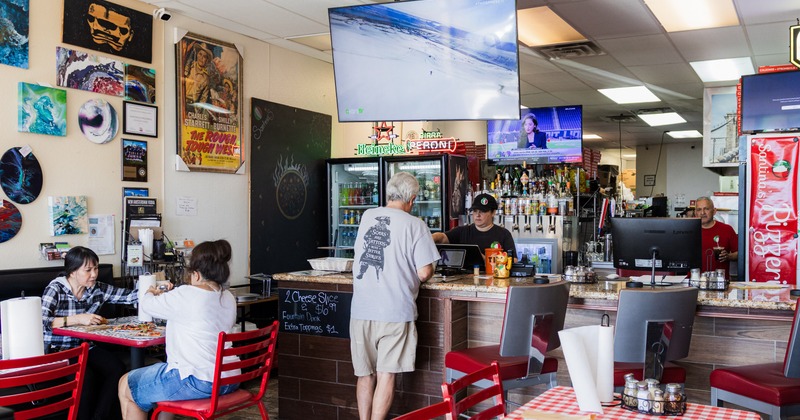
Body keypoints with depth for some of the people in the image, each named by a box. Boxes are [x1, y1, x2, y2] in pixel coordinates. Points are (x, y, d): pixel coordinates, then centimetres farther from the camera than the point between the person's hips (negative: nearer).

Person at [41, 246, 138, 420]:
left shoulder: (97, 289, 3)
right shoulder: (56, 289, -10)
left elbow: (129, 296, -1)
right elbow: (40, 321, -25)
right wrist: (77, 319, -30)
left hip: (87, 347, 5)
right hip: (58, 351, -5)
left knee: (117, 369, -20)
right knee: (86, 376, -30)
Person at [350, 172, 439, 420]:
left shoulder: (367, 217, 8)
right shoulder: (415, 225, -7)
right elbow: (424, 273, -11)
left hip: (361, 310, 4)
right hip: (394, 312, -4)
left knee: (365, 375, 14)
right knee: (386, 376, 2)